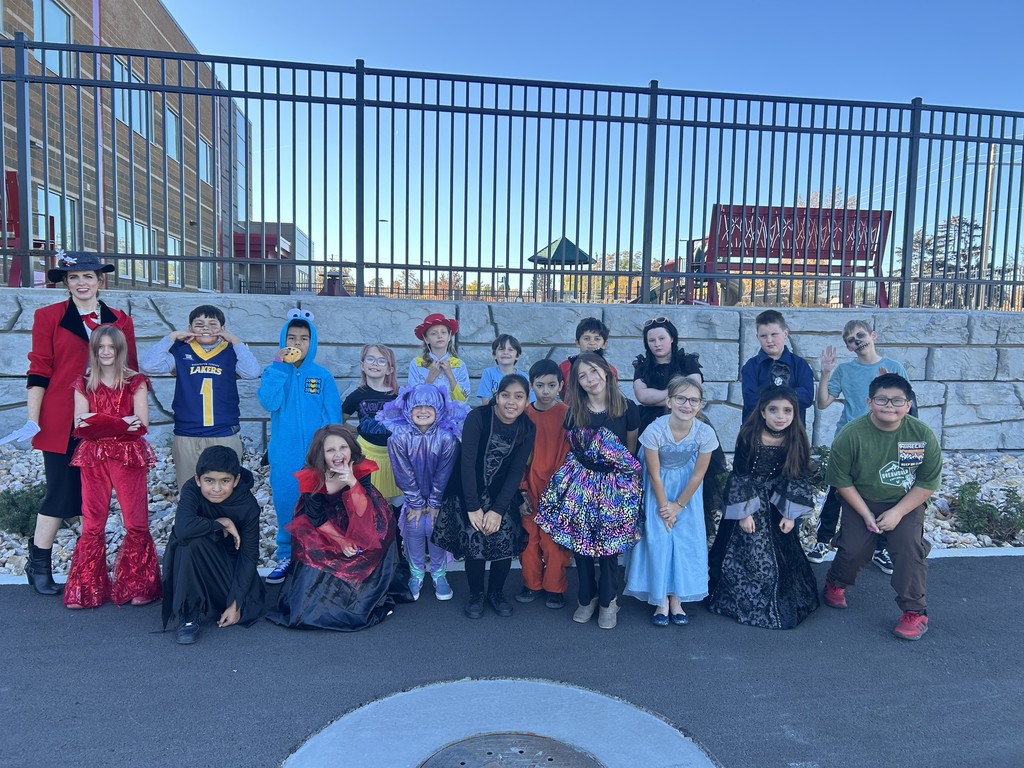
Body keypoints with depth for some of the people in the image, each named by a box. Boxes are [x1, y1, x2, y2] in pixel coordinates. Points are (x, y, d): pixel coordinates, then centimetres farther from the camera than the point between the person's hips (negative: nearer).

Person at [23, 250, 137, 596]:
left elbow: (130, 373, 11)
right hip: (62, 423, -3)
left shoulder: (120, 321, 9)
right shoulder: (48, 317, 2)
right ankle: (38, 564, 20)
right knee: (61, 493, 2)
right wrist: (33, 420, -6)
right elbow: (39, 372, -1)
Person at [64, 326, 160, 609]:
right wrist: (122, 422, -15)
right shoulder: (84, 385, 10)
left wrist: (99, 421, -13)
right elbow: (80, 426, -1)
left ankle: (139, 587, 9)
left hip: (129, 456, -2)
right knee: (92, 524, 4)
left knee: (136, 522, 0)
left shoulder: (135, 382, 3)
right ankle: (87, 590, 13)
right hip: (94, 457, 2)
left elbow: (141, 423, -6)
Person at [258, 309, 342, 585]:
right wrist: (278, 366, -16)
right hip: (283, 456, 1)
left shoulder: (323, 375, -1)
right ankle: (286, 555, 26)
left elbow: (333, 417, -1)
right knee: (286, 505, 9)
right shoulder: (275, 372, 4)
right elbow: (268, 402, -15)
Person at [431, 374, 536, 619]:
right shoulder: (477, 417, -18)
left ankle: (496, 593, 17)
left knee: (505, 541, -9)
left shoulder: (527, 428, -7)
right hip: (468, 491, -3)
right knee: (473, 540, -13)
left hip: (502, 493, 3)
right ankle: (475, 595, 13)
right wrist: (473, 507, -18)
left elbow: (516, 471, -7)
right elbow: (467, 463, -18)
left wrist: (498, 510, -13)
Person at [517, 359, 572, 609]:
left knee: (554, 540, 4)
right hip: (530, 488, 3)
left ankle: (554, 587, 22)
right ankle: (531, 583, 28)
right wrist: (522, 489, 0)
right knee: (529, 537, 10)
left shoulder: (567, 414, -6)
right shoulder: (524, 415, 2)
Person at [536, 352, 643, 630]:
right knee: (580, 542, 6)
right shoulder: (574, 411, 0)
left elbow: (631, 450, 4)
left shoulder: (627, 408, -6)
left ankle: (608, 601, 24)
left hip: (614, 483, -2)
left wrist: (626, 477, 4)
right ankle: (587, 597, 28)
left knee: (609, 544, 2)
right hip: (581, 482, 2)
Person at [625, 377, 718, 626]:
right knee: (658, 540, -3)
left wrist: (678, 505, -6)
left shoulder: (705, 433, -22)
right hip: (660, 490, -2)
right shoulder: (654, 431, -29)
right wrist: (664, 506, -10)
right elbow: (654, 474, -17)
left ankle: (676, 599, 17)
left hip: (687, 492, 2)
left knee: (686, 541, 3)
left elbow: (698, 474, -11)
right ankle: (661, 600, 12)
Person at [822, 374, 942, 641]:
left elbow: (928, 482, -8)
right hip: (861, 501, -1)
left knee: (909, 547, -18)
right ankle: (835, 584, 24)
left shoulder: (922, 434, -16)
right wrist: (866, 514, -13)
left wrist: (898, 512, -15)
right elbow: (841, 480, -11)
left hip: (907, 503, 1)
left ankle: (915, 612, 1)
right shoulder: (851, 435, -21)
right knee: (854, 549, -10)